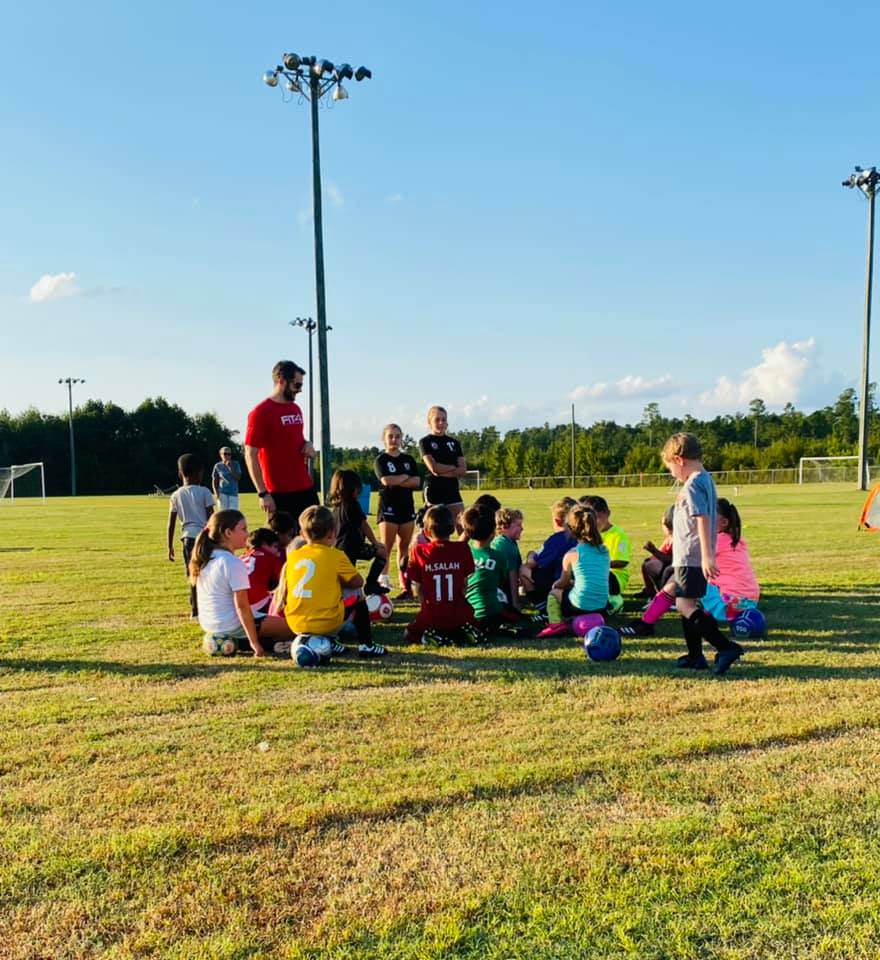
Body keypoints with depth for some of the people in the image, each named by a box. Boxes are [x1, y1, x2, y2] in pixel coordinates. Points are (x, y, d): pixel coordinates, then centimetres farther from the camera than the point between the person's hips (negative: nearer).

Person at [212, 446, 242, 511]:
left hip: (233, 493, 1)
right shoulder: (218, 466, 2)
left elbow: (238, 477, -7)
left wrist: (230, 467, -13)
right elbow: (214, 481, 7)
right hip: (222, 493, -1)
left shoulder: (235, 464, 3)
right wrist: (216, 492, -6)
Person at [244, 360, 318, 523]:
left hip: (306, 488, 7)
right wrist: (263, 493, -16)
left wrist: (307, 444, 2)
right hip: (280, 494, -7)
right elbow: (250, 456, -12)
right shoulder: (260, 413, -11)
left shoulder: (296, 409, 12)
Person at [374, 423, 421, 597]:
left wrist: (396, 481, -12)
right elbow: (386, 480, -16)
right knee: (386, 548, -7)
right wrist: (406, 476, -4)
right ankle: (382, 583, -8)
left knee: (404, 547, 6)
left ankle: (405, 586, 8)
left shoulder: (408, 459, 13)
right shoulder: (381, 460, 1)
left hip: (407, 507, 4)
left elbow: (417, 482, 0)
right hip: (388, 508, -4)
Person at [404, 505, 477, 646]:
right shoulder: (462, 549, -5)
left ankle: (436, 636, -3)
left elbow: (417, 589, -2)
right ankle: (462, 632, 2)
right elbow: (465, 585, 2)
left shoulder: (419, 551, -7)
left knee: (410, 635, 26)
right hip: (459, 615, 2)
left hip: (432, 616, -2)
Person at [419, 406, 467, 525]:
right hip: (434, 491, -5)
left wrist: (443, 472, -11)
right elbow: (434, 468, -14)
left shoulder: (454, 442, 13)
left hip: (453, 490, 5)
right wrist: (453, 467, -2)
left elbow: (463, 469, 3)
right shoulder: (425, 442, 0)